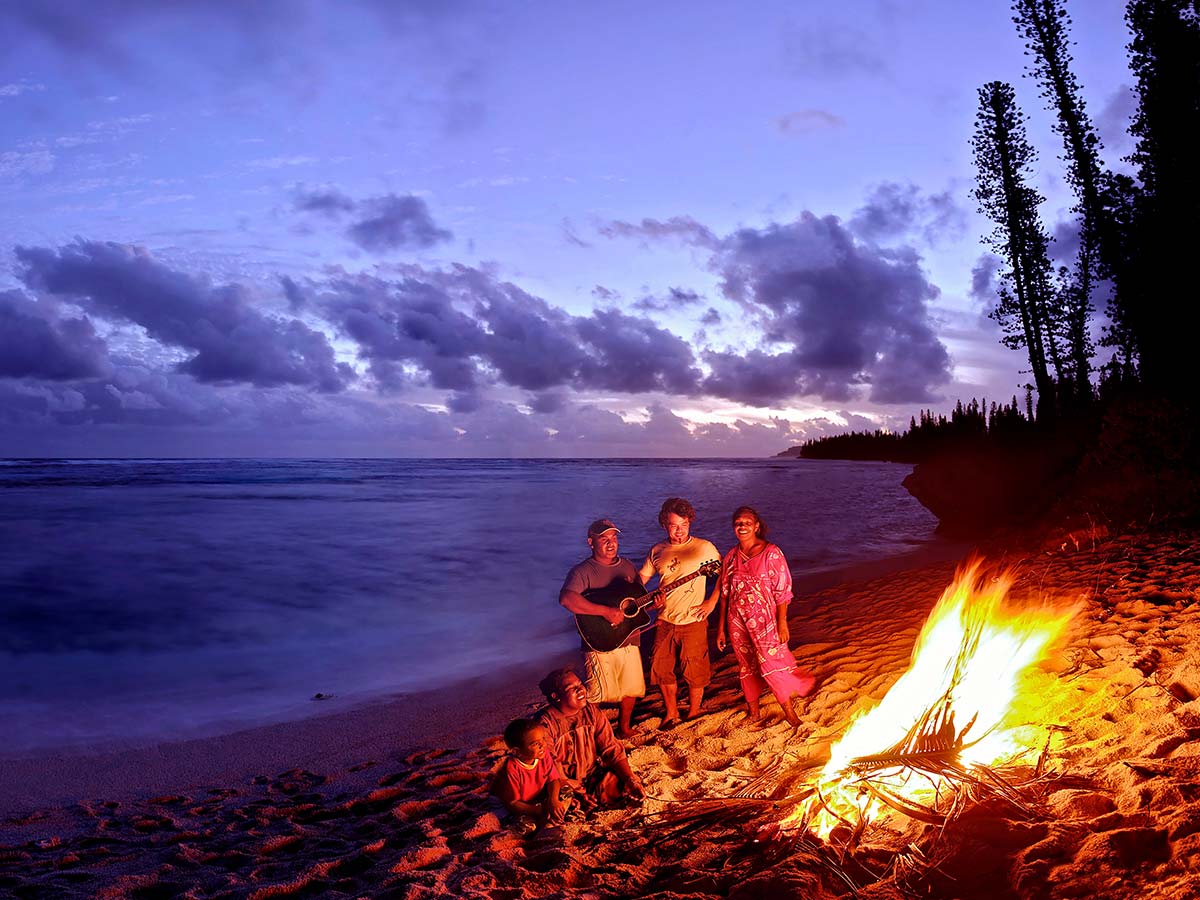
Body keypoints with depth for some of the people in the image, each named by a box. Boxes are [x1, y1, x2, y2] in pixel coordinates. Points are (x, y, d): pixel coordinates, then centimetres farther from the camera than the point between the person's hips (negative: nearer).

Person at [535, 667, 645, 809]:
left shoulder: (591, 712, -4)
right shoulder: (545, 724, -19)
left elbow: (611, 749, -4)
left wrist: (631, 780, -18)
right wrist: (578, 793, -26)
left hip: (593, 775, 4)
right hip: (565, 784, -3)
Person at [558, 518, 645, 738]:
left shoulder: (628, 566, 10)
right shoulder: (583, 571, -11)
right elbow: (566, 598, -30)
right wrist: (606, 611, -31)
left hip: (628, 640, 6)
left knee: (631, 688, 16)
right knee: (598, 695, -8)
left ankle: (624, 727, 39)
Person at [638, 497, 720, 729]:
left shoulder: (704, 548, -5)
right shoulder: (657, 551, 5)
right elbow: (640, 579, 11)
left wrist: (712, 601, -4)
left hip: (693, 621, -3)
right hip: (665, 621, 4)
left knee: (694, 671, 4)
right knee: (661, 668, 8)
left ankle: (693, 714, 26)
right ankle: (671, 713, 27)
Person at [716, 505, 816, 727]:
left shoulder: (771, 553, -8)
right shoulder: (731, 557, 4)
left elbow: (782, 590, -8)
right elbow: (725, 593, 9)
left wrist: (782, 622, -13)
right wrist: (721, 627, 10)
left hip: (765, 620, -4)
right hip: (738, 623, 4)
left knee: (771, 665, -5)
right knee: (747, 667, 12)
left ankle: (790, 713, 15)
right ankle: (754, 714, 26)